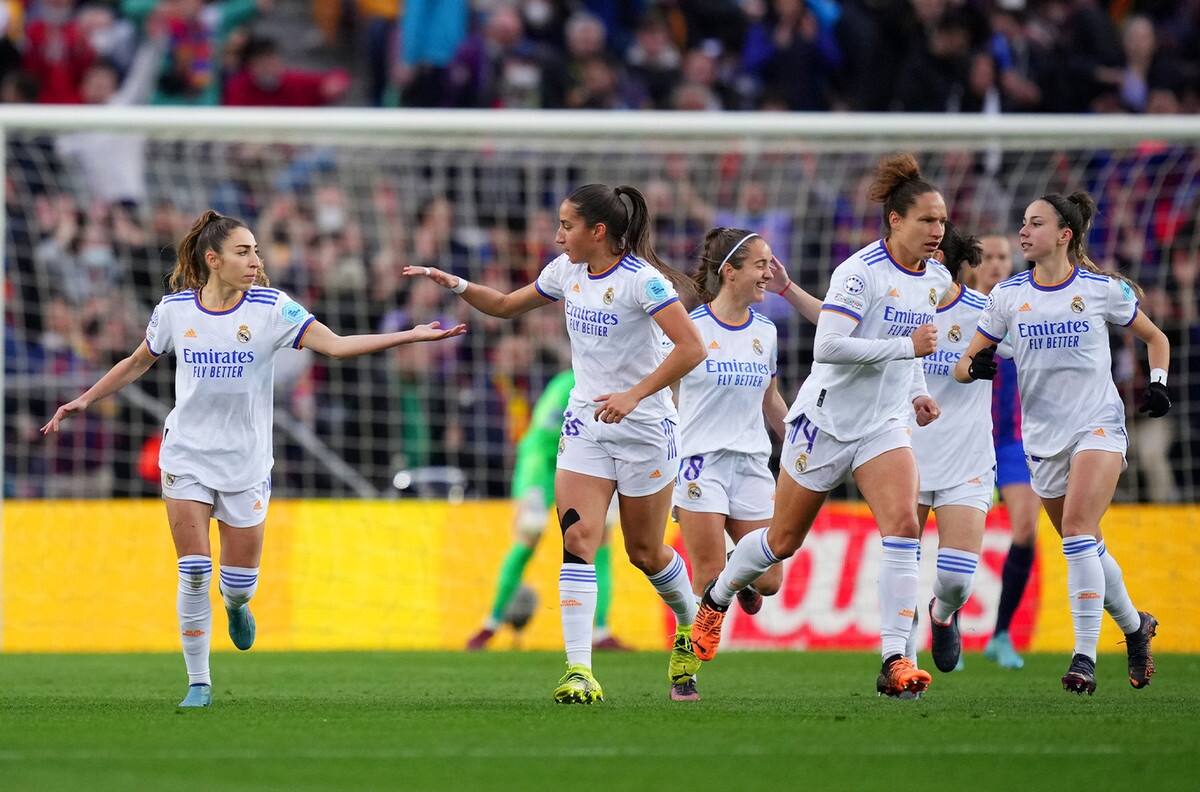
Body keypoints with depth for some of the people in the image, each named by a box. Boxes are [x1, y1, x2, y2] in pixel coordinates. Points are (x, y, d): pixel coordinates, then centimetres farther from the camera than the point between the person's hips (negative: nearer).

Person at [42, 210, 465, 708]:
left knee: (240, 582, 3)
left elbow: (337, 345, -15)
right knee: (194, 574, -8)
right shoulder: (174, 309, -3)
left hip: (246, 462, 0)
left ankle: (236, 606, 42)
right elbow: (137, 363, 15)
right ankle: (198, 683, 4)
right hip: (187, 456, 0)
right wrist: (84, 400, 14)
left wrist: (411, 336, -24)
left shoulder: (271, 308, -8)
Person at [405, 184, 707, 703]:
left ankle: (692, 628, 38)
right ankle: (579, 671, -20)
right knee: (578, 538, -13)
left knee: (645, 552, 7)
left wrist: (634, 395, -29)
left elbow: (692, 348, -24)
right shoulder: (566, 271, 4)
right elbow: (507, 306, 20)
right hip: (584, 423, 5)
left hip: (643, 426, -5)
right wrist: (456, 285, 3)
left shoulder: (640, 279, -17)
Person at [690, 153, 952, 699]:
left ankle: (894, 661, -20)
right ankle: (716, 598, 40)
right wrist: (907, 346, -29)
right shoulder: (860, 272, -19)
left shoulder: (936, 279, 4)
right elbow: (826, 347, -29)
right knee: (784, 540, 10)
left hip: (884, 425, 5)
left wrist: (915, 392, 8)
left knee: (903, 524, -19)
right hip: (825, 422, -5)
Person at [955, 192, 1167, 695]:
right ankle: (1135, 626, 35)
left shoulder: (1102, 289, -1)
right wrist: (974, 366, -17)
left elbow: (1155, 338, 14)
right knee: (1087, 549, 9)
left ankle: (1085, 656, -24)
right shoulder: (1007, 295, 5)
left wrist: (1157, 384, -3)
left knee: (1077, 528, -23)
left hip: (1098, 426, -4)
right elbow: (965, 363, 7)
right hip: (1043, 436, 4)